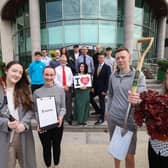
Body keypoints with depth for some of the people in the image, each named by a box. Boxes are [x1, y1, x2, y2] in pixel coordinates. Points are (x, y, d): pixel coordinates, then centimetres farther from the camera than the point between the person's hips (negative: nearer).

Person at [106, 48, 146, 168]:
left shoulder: (139, 75, -8)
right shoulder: (113, 76, 4)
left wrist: (137, 99, -43)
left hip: (129, 120, -3)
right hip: (113, 118, 4)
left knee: (129, 155, 5)